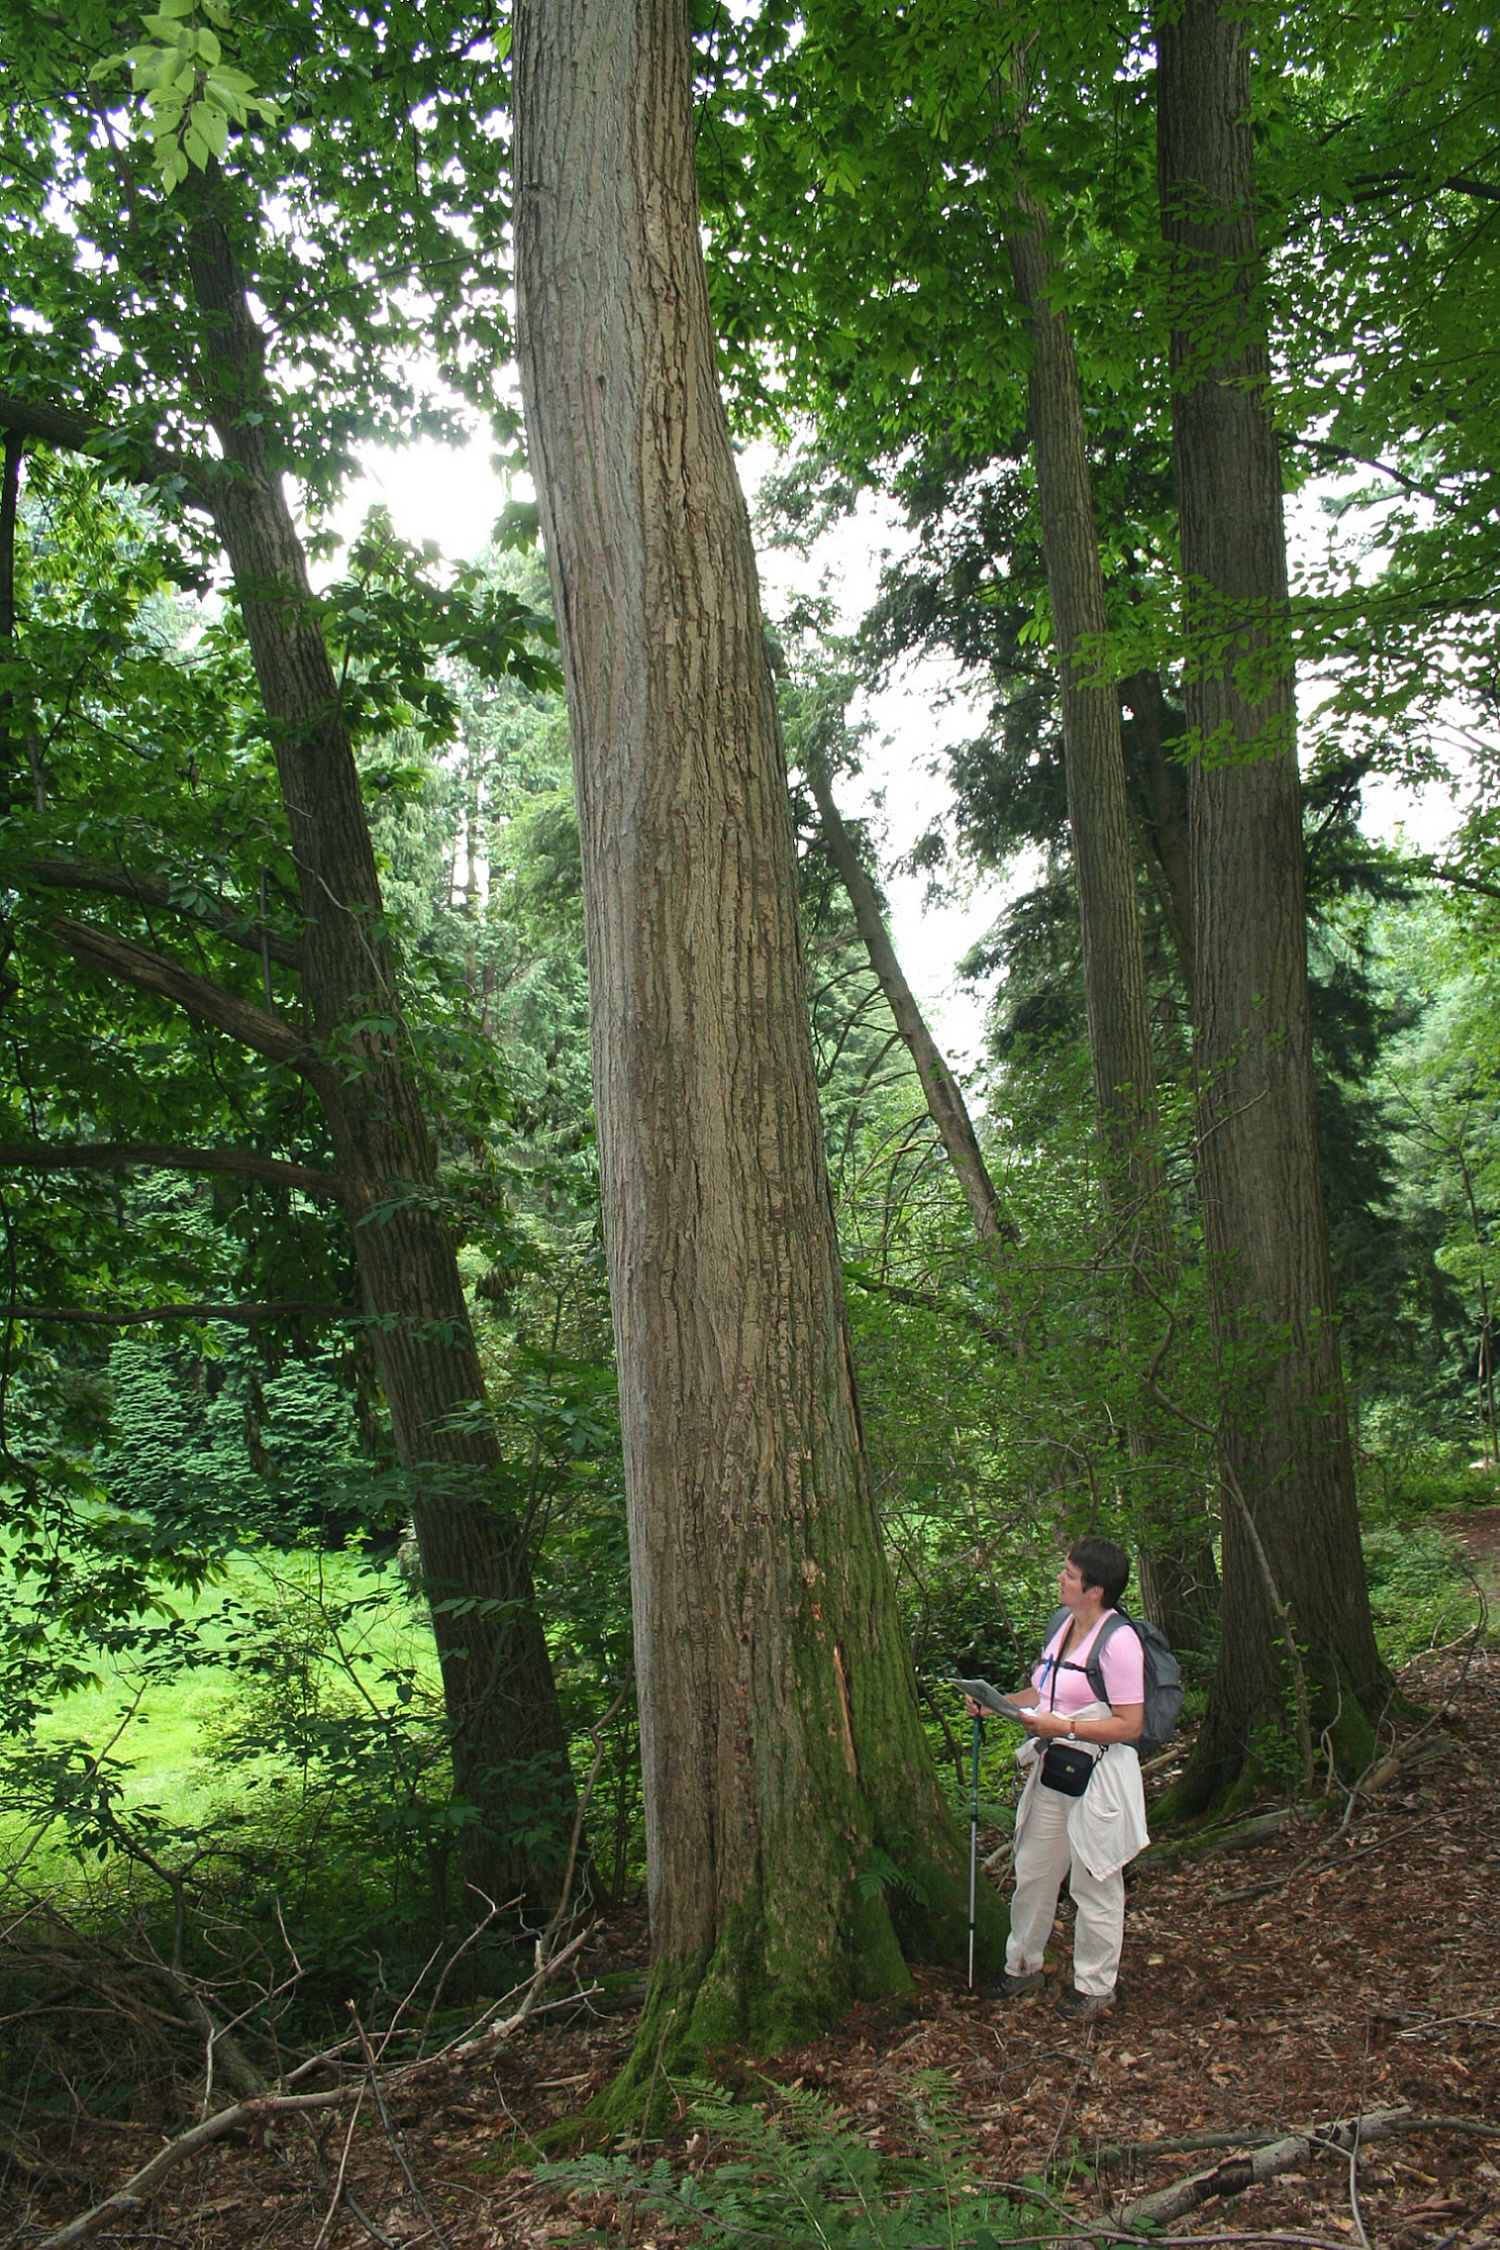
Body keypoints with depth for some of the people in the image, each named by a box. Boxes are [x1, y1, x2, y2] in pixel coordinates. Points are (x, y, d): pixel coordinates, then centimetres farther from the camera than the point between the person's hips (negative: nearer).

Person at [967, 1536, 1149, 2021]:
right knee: (1032, 1872, 17)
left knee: (1093, 1886, 8)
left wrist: (1064, 1727, -24)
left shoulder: (1118, 1641, -19)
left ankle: (1094, 1985, 26)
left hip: (1098, 1778, -8)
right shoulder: (1062, 1626, 7)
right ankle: (1022, 1967, 35)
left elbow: (1129, 1726, -20)